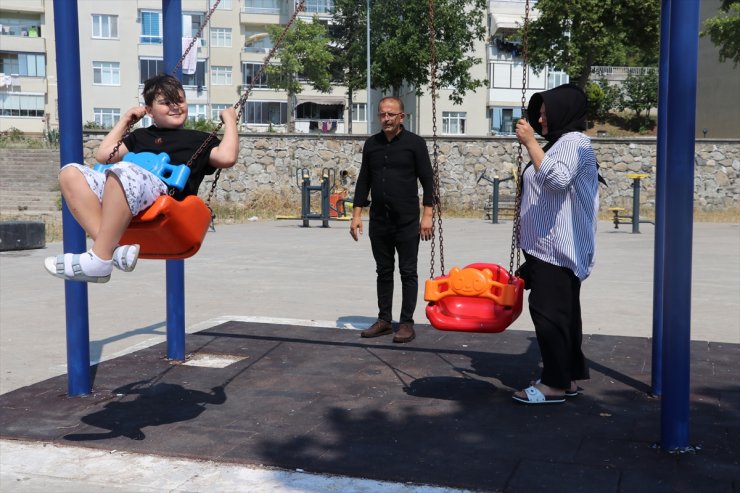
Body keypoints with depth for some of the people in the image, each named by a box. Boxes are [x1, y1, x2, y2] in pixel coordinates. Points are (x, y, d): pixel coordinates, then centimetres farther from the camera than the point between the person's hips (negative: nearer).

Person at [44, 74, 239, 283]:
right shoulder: (141, 135, 36)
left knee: (124, 171, -36)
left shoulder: (199, 139, 23)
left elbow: (226, 157, 4)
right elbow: (103, 154, 34)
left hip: (165, 194, -6)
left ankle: (99, 260, -35)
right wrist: (125, 120, 38)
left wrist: (229, 120, 14)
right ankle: (112, 248, -33)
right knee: (70, 173, -14)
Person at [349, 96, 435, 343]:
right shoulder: (371, 144, 10)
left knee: (408, 273, 2)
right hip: (379, 221, 4)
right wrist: (356, 215, 6)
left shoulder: (414, 143, -2)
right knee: (384, 272, 11)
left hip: (407, 222, -4)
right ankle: (384, 320, 19)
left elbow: (427, 180, -3)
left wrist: (427, 215, -10)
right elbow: (363, 181, 12)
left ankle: (407, 323, 8)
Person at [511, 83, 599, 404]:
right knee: (562, 313, 12)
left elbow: (556, 179, -27)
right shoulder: (559, 143, 23)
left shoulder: (574, 142, -10)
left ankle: (555, 383, -5)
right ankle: (569, 376, 18)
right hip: (549, 246, 11)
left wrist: (530, 143, -24)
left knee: (549, 312, -10)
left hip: (558, 248, -11)